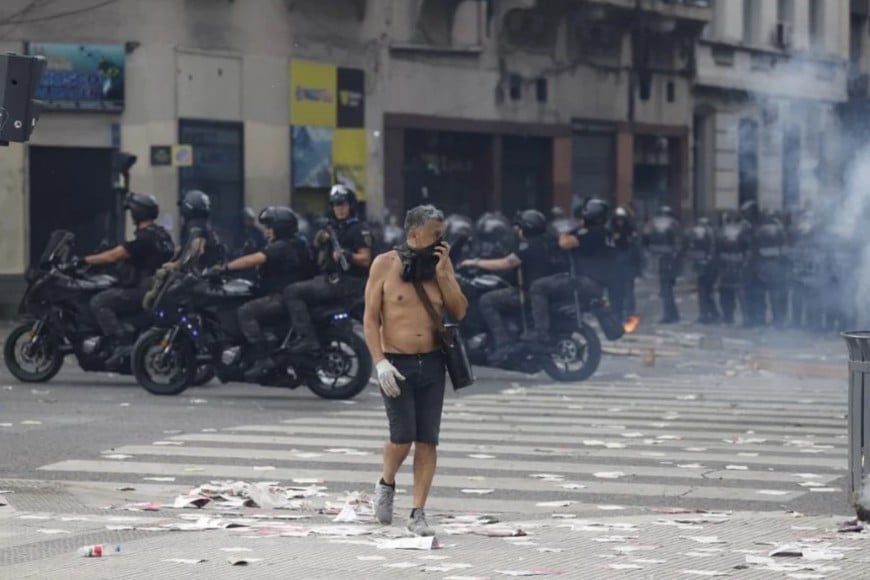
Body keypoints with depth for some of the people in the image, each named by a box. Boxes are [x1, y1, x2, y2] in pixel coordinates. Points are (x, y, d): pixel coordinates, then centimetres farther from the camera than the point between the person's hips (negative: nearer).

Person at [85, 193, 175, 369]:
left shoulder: (144, 238, -17)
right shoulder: (162, 235, 13)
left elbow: (113, 256, -18)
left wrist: (85, 260, -9)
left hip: (143, 292, -10)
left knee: (99, 302, -16)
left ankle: (122, 343, -27)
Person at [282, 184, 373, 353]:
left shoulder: (359, 229, -6)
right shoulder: (332, 229, 20)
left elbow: (366, 259, -15)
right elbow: (322, 263, 22)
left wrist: (347, 255, -32)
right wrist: (320, 244, 5)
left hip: (348, 282, -10)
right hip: (331, 279, 10)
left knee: (292, 292, -20)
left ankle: (307, 339, -28)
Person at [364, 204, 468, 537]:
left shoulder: (442, 264, 7)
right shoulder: (385, 264, -3)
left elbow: (459, 312, 2)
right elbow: (370, 318, -4)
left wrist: (442, 272, -8)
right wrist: (380, 362, -15)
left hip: (432, 363, 3)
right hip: (396, 364, -3)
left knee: (427, 441, 0)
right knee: (403, 435, -12)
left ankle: (418, 514, 6)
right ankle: (386, 484, 19)